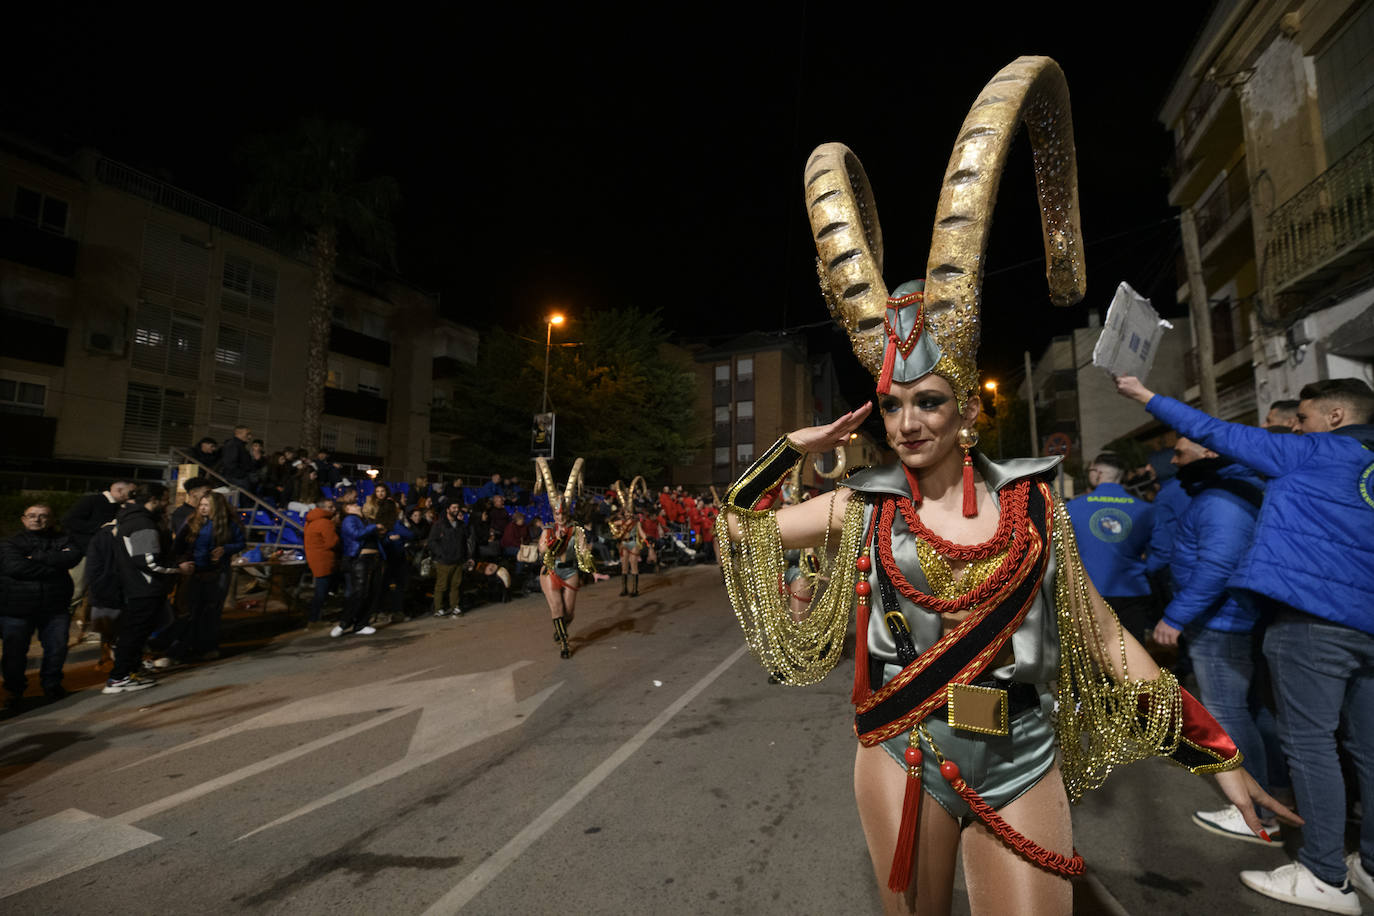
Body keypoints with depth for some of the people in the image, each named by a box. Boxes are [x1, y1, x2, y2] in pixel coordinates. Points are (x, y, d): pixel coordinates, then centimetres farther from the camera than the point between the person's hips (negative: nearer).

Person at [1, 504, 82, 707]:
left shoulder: (63, 540, 8)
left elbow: (74, 557, -13)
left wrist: (36, 557, -13)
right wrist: (55, 562, -13)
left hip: (55, 608, 1)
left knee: (57, 649, 5)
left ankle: (51, 685, 26)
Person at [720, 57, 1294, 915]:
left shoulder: (1031, 501, -4)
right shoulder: (861, 507, -4)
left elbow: (1105, 638, 3)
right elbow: (738, 525, 1)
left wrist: (1215, 753, 3)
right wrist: (795, 447, -5)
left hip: (1024, 762, 0)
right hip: (901, 754, 1)